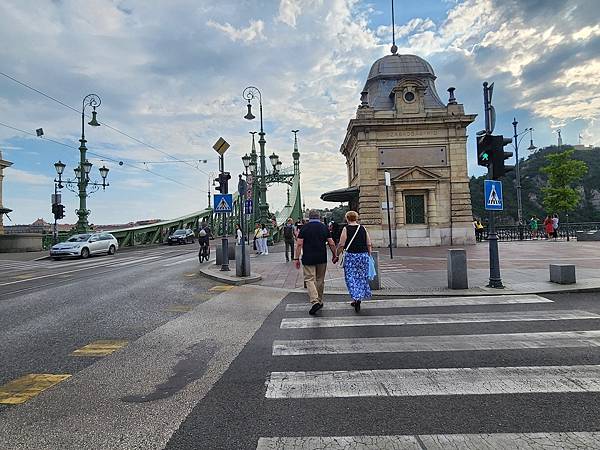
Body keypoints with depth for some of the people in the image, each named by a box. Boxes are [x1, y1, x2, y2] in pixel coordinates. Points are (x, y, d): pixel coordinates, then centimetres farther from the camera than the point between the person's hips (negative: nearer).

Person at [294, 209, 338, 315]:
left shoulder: (304, 227, -2)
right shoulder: (324, 227, 4)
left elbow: (299, 244, -8)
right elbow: (331, 244, 3)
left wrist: (296, 258, -4)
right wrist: (334, 255, 16)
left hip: (308, 259, -3)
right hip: (322, 259, 3)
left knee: (309, 279, -2)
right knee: (320, 280, 14)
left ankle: (315, 301, -18)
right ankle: (319, 301, 24)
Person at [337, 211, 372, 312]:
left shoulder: (346, 229, -5)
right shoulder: (363, 228, 6)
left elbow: (341, 245, -9)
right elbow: (369, 245, 6)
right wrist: (369, 256, 15)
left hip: (351, 256, -4)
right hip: (364, 255, 4)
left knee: (351, 278, 3)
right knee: (362, 277, 14)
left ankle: (356, 298, -10)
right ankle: (357, 299, 23)